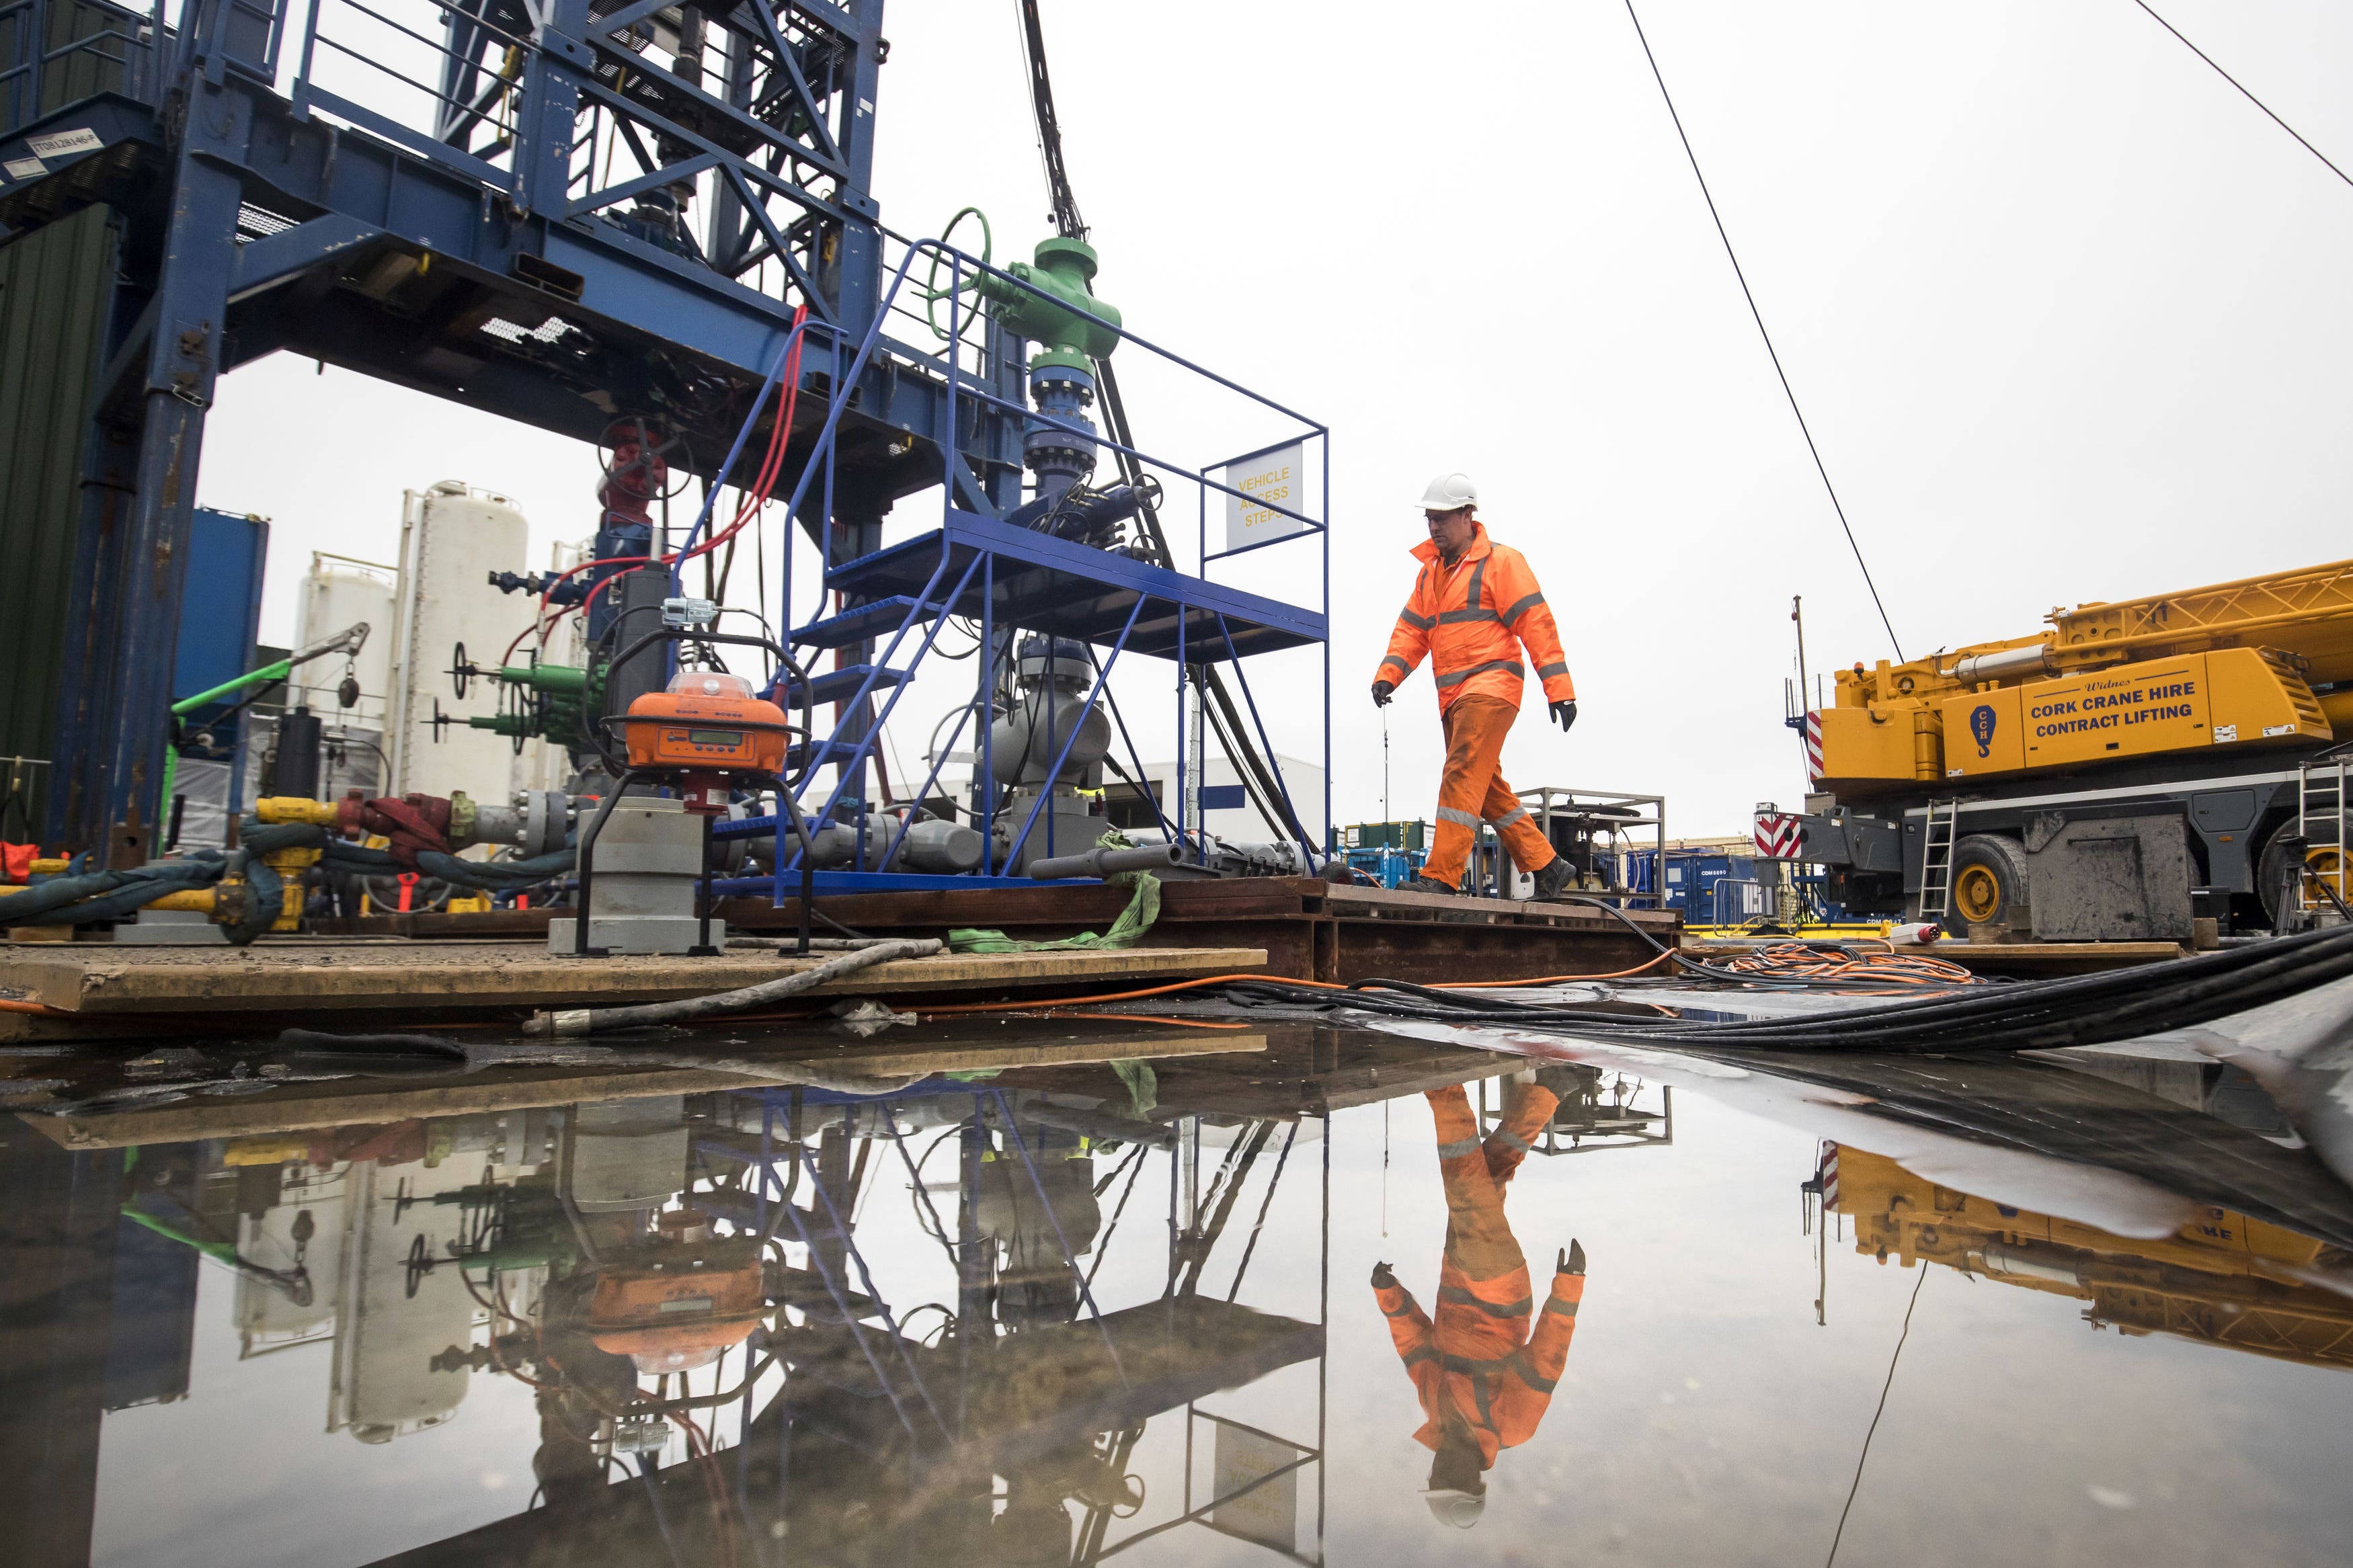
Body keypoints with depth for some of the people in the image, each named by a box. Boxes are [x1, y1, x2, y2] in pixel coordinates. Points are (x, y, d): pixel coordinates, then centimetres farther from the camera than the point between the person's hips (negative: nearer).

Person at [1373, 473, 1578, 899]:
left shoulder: (1501, 561, -2)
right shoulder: (1430, 572, 20)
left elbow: (1536, 623, -7)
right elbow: (1411, 631, 17)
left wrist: (1559, 687, -13)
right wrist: (1388, 675, -1)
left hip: (1490, 686, -8)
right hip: (1454, 697, 8)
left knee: (1461, 777, -18)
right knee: (1487, 788, 11)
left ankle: (1440, 876, -20)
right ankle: (1548, 868, 21)